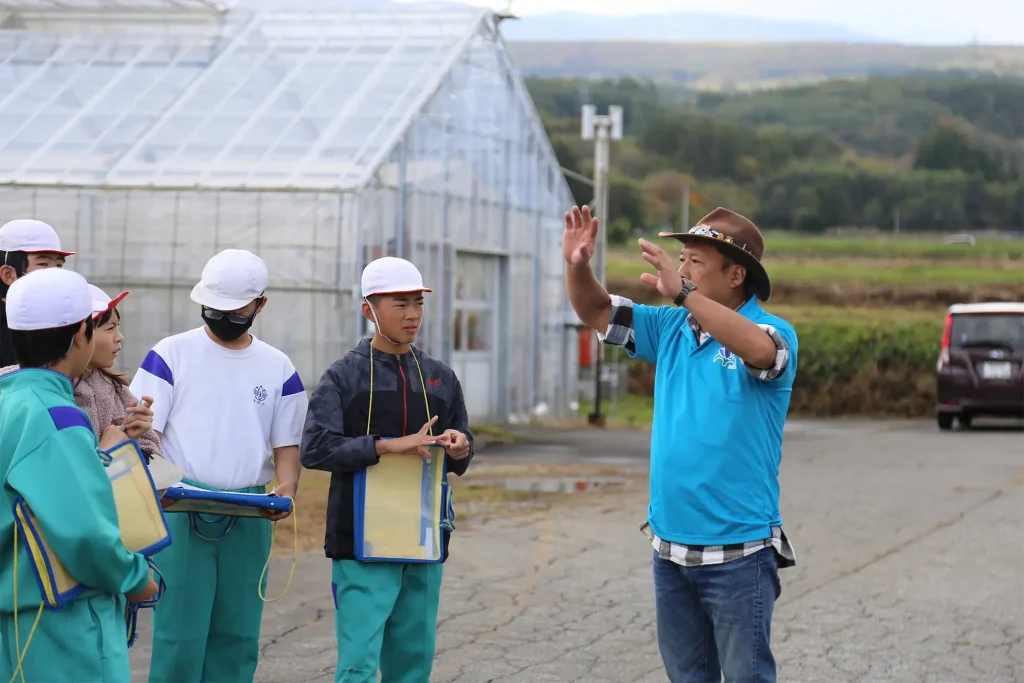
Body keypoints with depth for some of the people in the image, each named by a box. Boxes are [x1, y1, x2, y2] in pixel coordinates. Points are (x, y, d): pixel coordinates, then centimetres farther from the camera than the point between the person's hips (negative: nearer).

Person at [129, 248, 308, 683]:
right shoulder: (171, 355, 1)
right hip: (181, 514, -3)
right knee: (179, 634, -7)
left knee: (237, 635, 7)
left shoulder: (278, 368, 10)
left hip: (249, 517, 3)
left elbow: (286, 444, 11)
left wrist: (286, 493, -9)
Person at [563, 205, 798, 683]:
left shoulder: (773, 331, -11)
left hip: (737, 551, -7)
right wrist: (576, 266, -7)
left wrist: (683, 292, -38)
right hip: (670, 546, 7)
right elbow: (597, 313, 14)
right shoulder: (673, 329, 9)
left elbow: (760, 349, -35)